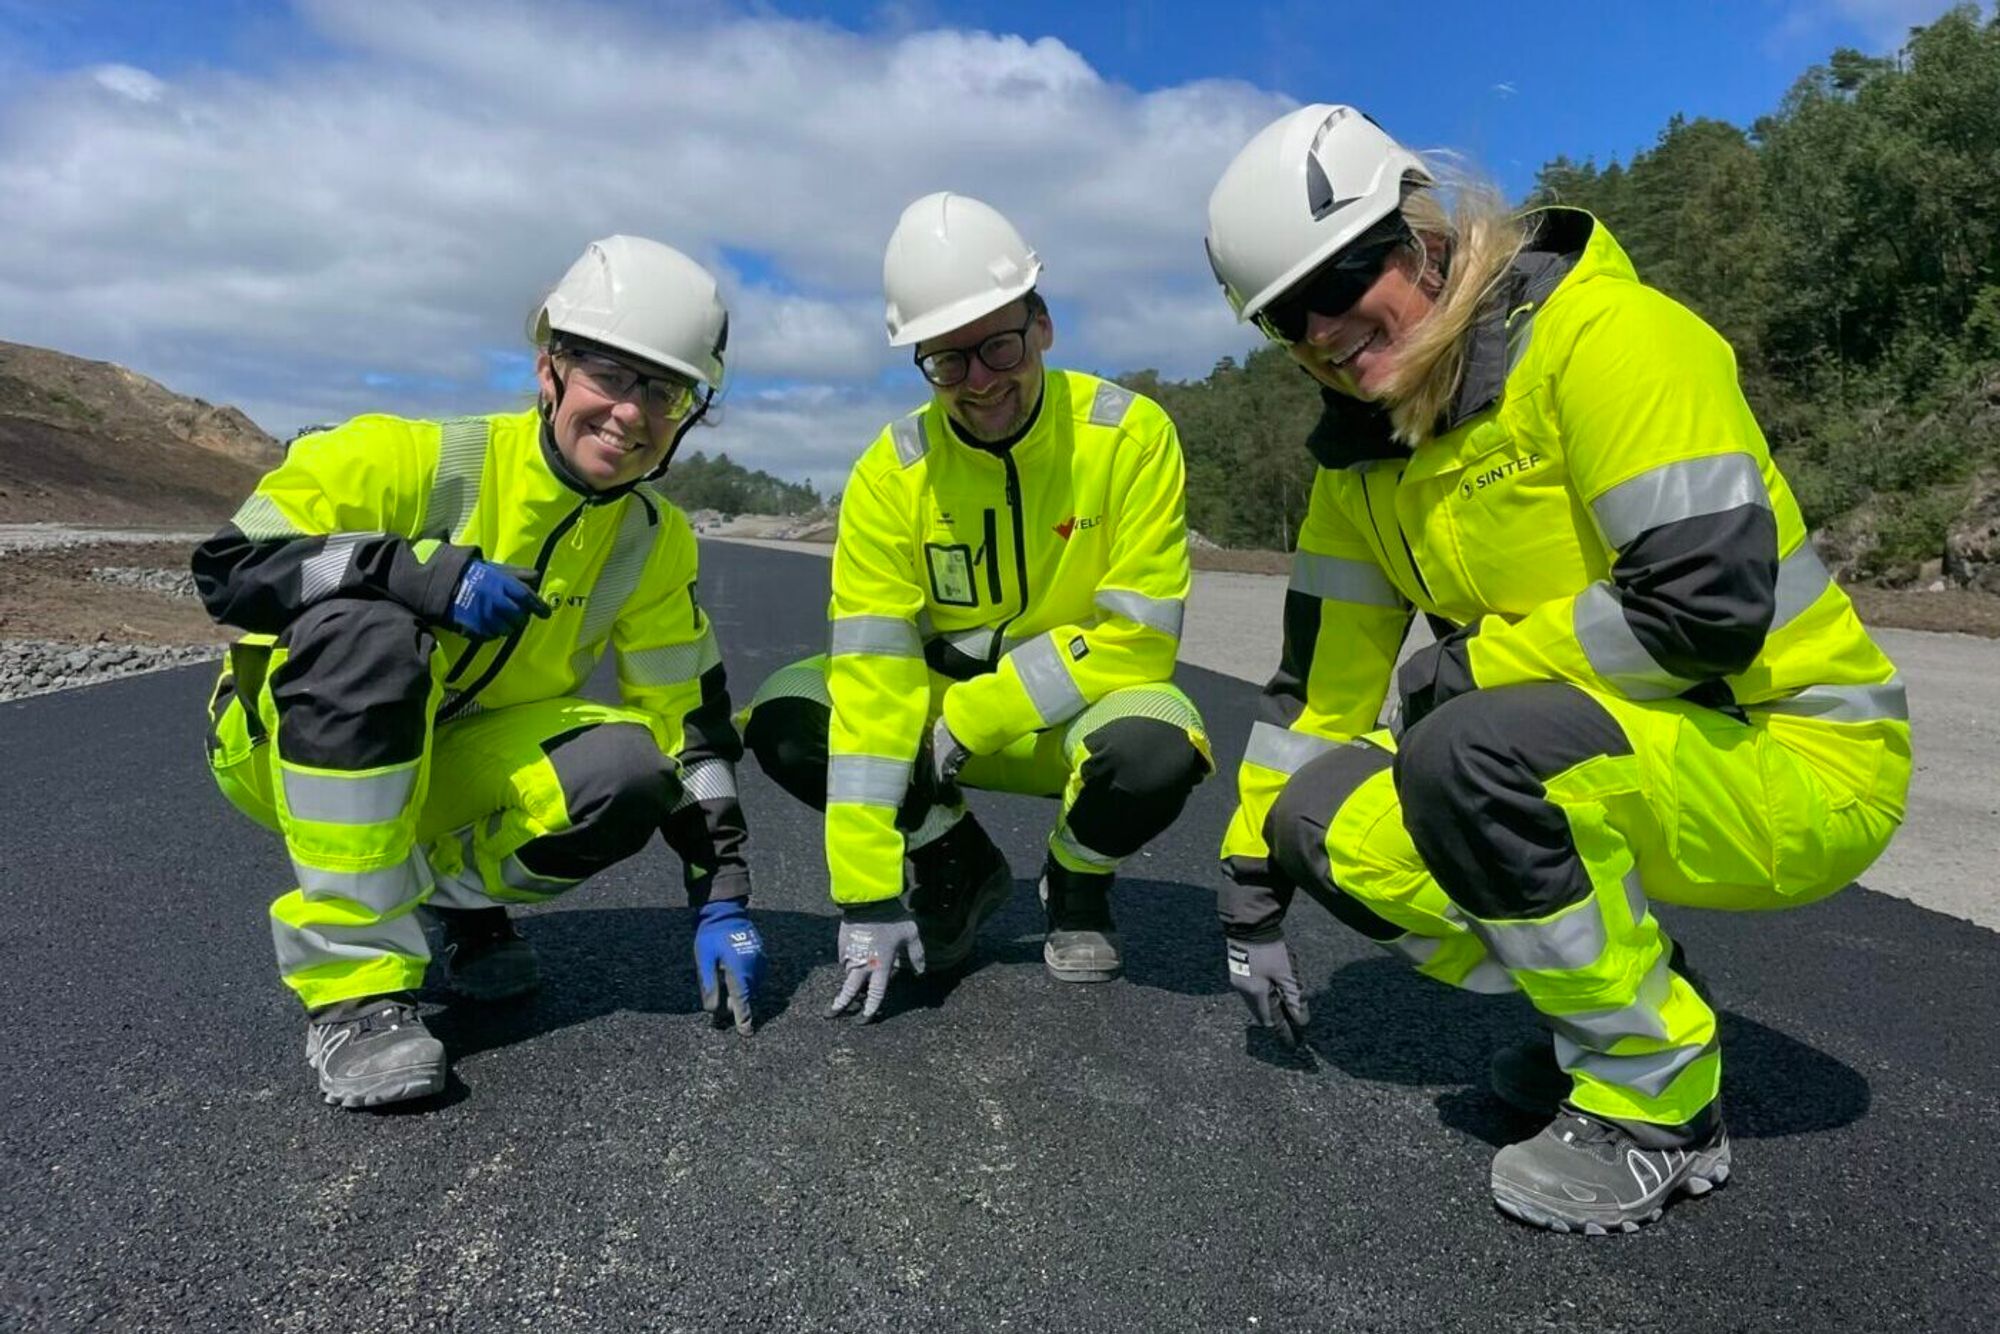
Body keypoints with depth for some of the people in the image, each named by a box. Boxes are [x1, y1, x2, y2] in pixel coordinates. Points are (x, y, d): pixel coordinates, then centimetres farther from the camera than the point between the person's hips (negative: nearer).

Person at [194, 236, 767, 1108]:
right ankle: (352, 981, -27)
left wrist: (720, 898, -11)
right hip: (285, 742, -3)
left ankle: (452, 894, 5)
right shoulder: (416, 459, -21)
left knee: (629, 774, -25)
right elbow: (227, 568, -22)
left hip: (458, 764, 3)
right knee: (370, 630, -36)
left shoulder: (653, 546, -7)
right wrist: (425, 572, -36)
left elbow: (689, 728, -5)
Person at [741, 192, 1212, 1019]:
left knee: (1155, 754, -35)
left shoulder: (1129, 433, -18)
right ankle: (958, 871, 6)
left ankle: (1076, 887, 2)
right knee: (784, 720, -20)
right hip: (946, 708, 2)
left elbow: (1136, 640, -19)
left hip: (1083, 707, -2)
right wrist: (867, 893, -25)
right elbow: (873, 676, -21)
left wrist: (969, 720, -23)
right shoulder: (893, 472, -14)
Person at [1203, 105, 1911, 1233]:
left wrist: (1465, 666, -16)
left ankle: (1658, 1098, -9)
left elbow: (1709, 605, -28)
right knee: (1322, 823, -6)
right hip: (1594, 761, 8)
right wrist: (1253, 882, 9)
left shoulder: (1599, 334, -19)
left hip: (1801, 761, -7)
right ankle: (1627, 998, 10)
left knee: (1469, 751, -33)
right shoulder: (1362, 449, 4)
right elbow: (1321, 674, 7)